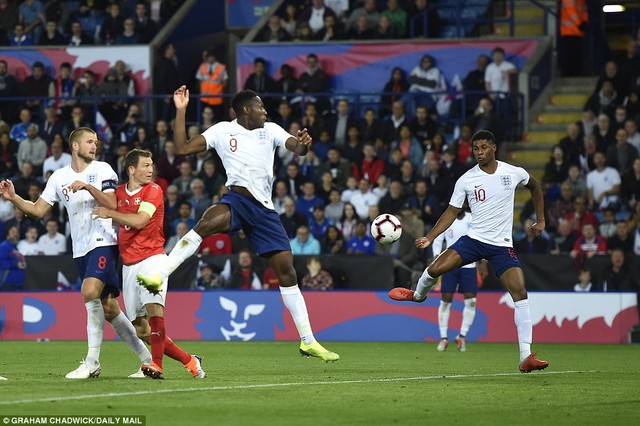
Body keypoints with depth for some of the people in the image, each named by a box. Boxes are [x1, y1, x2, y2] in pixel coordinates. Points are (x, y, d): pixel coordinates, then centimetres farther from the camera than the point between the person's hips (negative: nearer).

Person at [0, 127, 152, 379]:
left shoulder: (102, 170, 0)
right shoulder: (59, 177, 11)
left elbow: (113, 205, -12)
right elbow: (38, 211, 10)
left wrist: (89, 188, -25)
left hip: (103, 242, -5)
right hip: (81, 250, 5)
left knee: (90, 292, -25)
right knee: (108, 309, 6)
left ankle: (92, 362, -23)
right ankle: (146, 357, 18)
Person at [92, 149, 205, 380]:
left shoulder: (153, 191, -4)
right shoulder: (119, 192, 11)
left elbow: (139, 221, -16)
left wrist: (110, 213, -9)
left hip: (152, 258, -5)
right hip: (129, 264, 5)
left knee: (153, 306, -29)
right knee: (141, 330, 2)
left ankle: (157, 365, -37)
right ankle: (189, 361, 12)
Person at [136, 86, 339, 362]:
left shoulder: (270, 130, 13)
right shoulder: (222, 130, 6)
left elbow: (297, 148, -2)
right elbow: (182, 149, 2)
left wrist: (303, 144, -26)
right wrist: (181, 111, -4)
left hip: (264, 208, 3)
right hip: (236, 199, -3)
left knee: (286, 269, 1)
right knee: (207, 222, -38)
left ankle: (308, 341, 8)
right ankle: (159, 276, -43)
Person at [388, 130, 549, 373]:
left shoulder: (513, 173, -3)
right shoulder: (466, 180, -2)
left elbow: (534, 187, 19)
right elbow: (452, 212, 5)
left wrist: (541, 220, 17)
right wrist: (429, 238, -4)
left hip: (502, 245, -1)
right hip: (474, 239, 1)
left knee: (520, 292, -16)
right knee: (436, 268, -16)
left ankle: (526, 357, -15)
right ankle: (418, 294, 25)